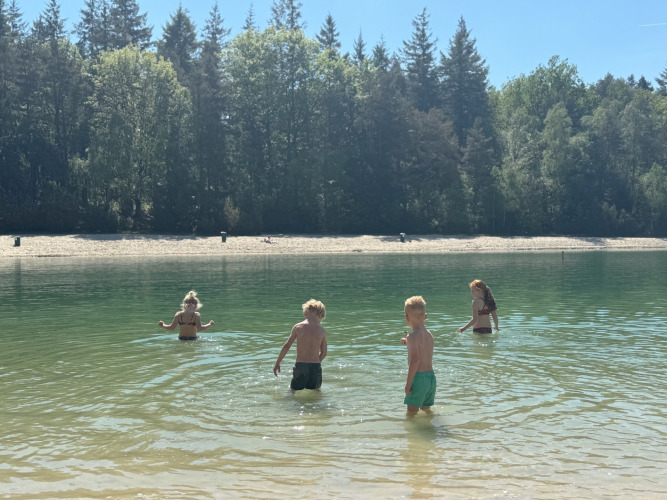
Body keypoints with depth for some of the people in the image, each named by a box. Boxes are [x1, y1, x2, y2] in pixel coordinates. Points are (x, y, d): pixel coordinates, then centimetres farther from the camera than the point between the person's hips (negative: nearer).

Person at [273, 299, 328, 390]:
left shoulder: (297, 327, -2)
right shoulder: (322, 331, 1)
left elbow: (286, 346, 0)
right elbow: (323, 353, 9)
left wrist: (277, 363, 10)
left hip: (300, 365, -1)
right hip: (315, 367, 1)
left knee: (295, 390, 12)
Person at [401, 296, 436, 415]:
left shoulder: (413, 336, -14)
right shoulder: (429, 335, 10)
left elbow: (415, 360, -23)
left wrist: (408, 383, -18)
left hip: (419, 377, -8)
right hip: (431, 377, 8)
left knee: (411, 412, -2)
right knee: (426, 409, 19)